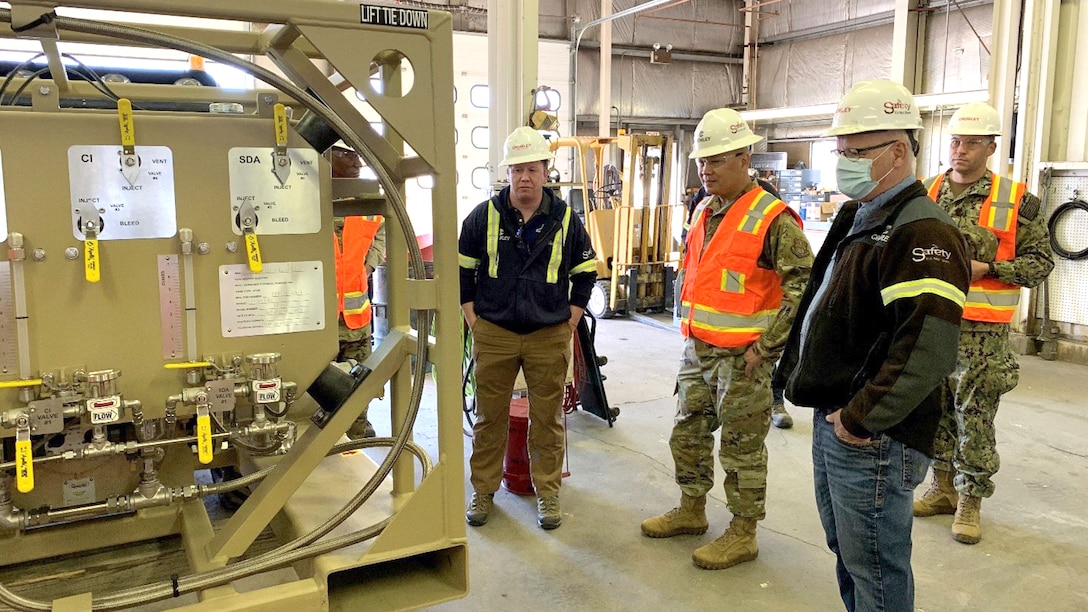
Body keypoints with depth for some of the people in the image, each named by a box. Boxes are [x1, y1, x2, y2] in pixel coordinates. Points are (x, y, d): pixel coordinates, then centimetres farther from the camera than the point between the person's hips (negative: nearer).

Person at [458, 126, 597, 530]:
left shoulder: (565, 219, 2)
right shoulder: (485, 216, 0)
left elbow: (585, 272, 12)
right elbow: (462, 268, 9)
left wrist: (570, 322, 5)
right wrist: (473, 318, 2)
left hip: (549, 336, 0)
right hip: (493, 334, 0)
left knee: (548, 419, 7)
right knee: (489, 417, 8)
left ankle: (547, 493, 21)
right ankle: (484, 491, 23)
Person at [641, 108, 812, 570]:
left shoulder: (772, 219, -15)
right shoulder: (704, 212, 10)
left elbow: (803, 286, -19)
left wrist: (767, 345, -18)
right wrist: (689, 326, 14)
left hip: (742, 357, -8)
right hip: (697, 350, 8)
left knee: (742, 447, 4)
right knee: (688, 433, 18)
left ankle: (743, 534, 20)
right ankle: (691, 511, 36)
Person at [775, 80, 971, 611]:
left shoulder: (924, 233, -19)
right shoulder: (858, 218, 13)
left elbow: (927, 349, -29)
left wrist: (860, 420, -22)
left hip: (872, 440, -10)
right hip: (833, 422, 10)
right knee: (846, 553, 23)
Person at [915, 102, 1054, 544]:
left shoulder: (1015, 201, -5)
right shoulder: (927, 193, 6)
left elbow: (1040, 261, -2)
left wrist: (987, 268, -15)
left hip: (981, 332, -4)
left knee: (974, 418, 2)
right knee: (936, 411, 13)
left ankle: (970, 502, 16)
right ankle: (944, 488, 29)